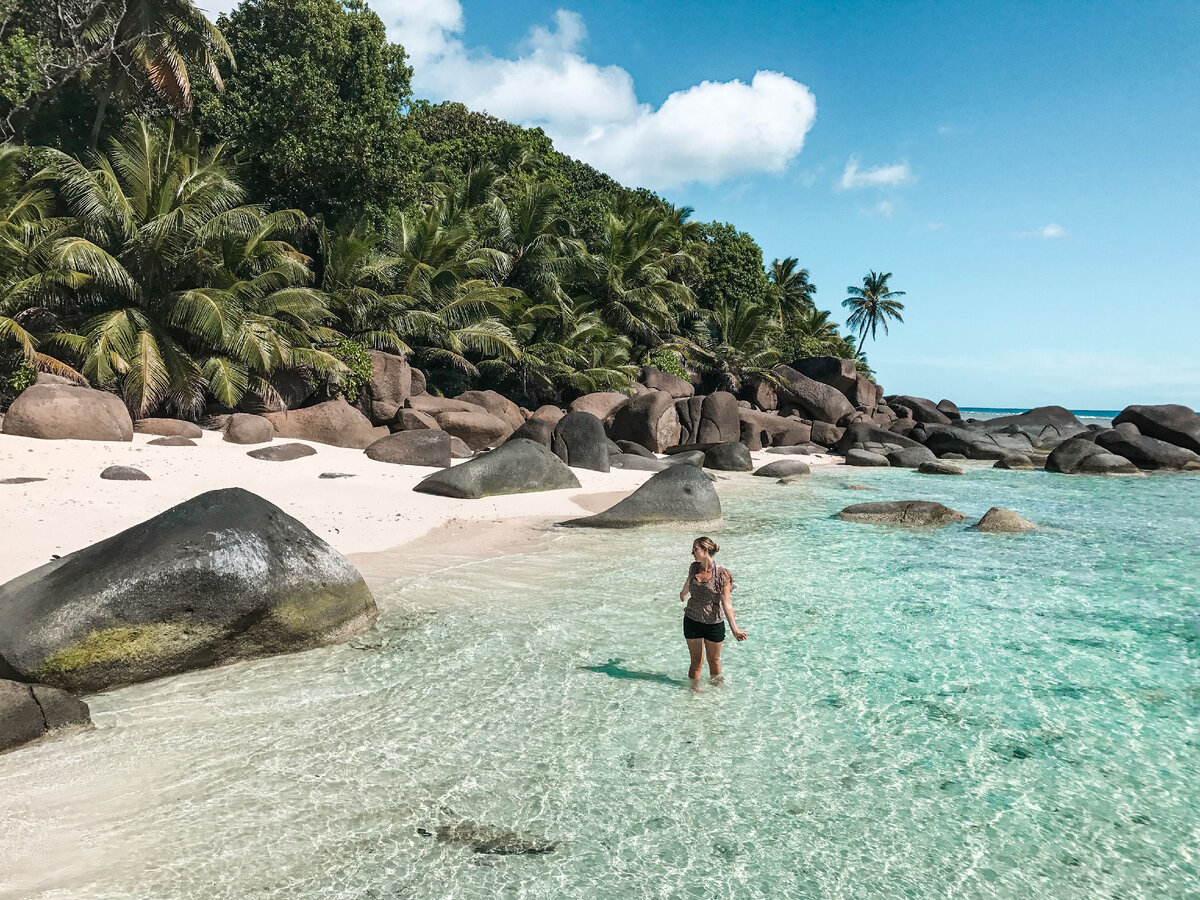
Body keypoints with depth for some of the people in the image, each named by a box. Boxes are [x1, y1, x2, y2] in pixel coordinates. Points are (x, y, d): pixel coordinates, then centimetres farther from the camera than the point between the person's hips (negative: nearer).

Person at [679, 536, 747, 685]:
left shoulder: (722, 574, -16)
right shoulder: (694, 568, -3)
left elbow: (726, 603, -18)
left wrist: (734, 629, -24)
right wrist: (683, 594, 41)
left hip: (714, 623, -2)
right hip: (692, 621, 3)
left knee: (714, 660, 15)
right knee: (696, 661, 7)